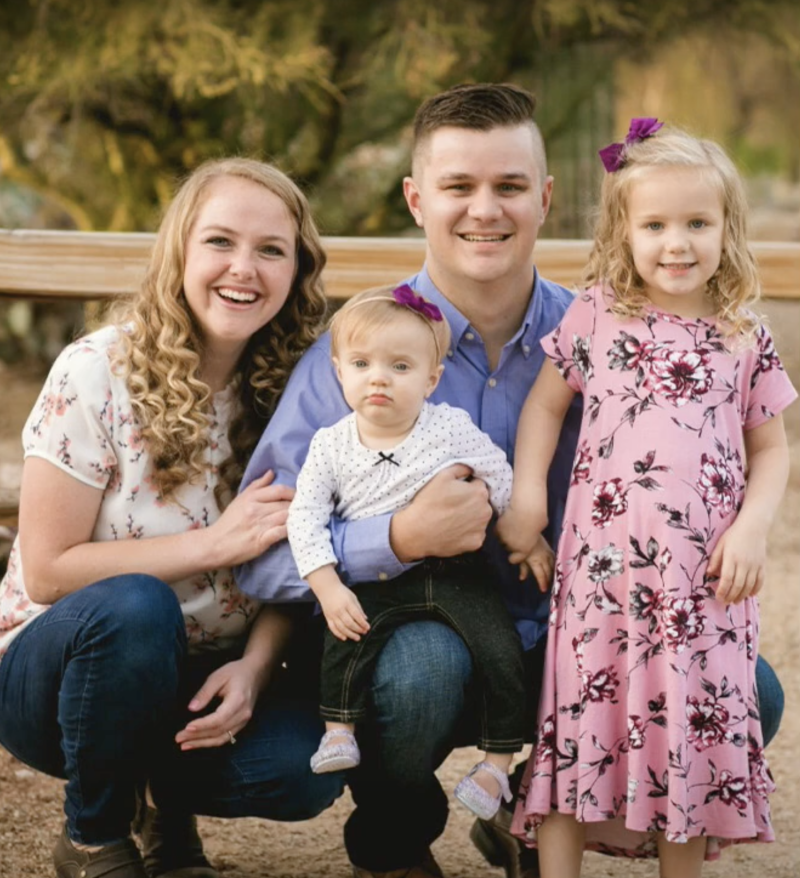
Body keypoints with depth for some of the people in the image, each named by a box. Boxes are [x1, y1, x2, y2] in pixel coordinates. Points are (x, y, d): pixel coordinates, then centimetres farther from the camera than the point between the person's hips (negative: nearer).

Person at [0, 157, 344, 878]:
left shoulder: (295, 388, -2)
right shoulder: (97, 373, -14)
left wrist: (253, 668, -20)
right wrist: (215, 544, -23)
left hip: (208, 677, 3)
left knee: (305, 767, -27)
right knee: (133, 607, -36)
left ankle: (171, 800, 8)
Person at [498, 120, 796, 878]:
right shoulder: (596, 316, 4)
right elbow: (544, 404, 11)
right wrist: (526, 496, 2)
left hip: (703, 572, 1)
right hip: (604, 560, -1)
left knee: (694, 717, 4)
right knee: (584, 710, -2)